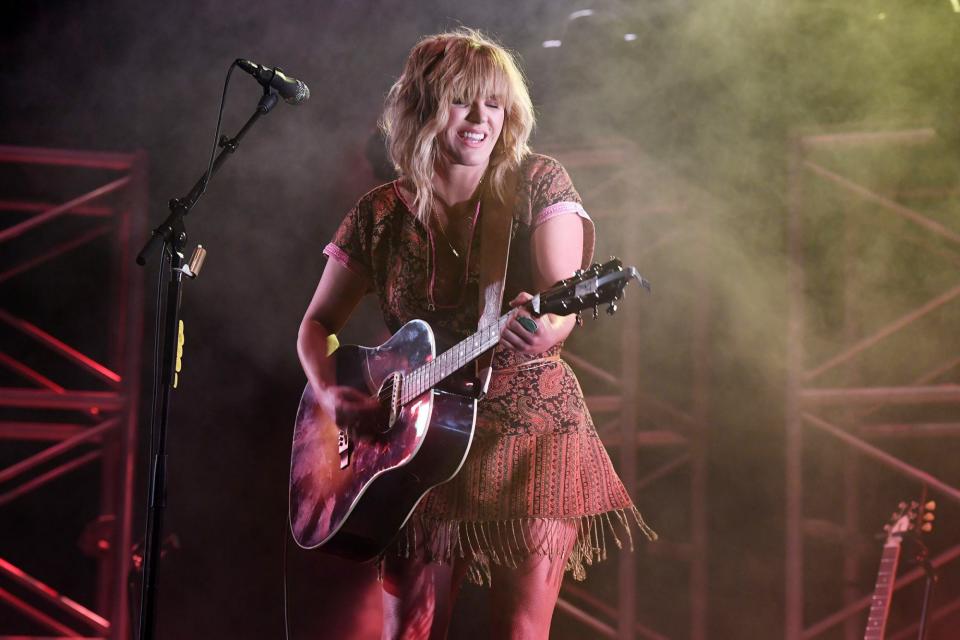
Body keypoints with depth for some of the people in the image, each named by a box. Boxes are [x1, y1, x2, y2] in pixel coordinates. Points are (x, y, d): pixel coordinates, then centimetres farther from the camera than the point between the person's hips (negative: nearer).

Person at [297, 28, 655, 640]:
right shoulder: (380, 216, 4)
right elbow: (319, 322, 12)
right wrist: (328, 392, -8)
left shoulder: (537, 184, -2)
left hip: (534, 429, -2)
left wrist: (543, 332, -36)